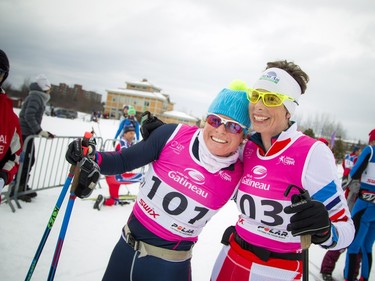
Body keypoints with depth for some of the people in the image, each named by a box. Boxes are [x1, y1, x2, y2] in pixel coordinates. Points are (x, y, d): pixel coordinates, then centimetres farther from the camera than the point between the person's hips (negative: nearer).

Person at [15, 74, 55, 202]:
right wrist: (39, 131, -24)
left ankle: (23, 187, 23)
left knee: (29, 160, 14)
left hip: (27, 133, 10)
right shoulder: (36, 97, -13)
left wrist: (41, 131, 13)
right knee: (26, 161, -6)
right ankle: (17, 189, 1)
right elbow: (29, 115, -23)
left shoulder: (39, 97, 16)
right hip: (25, 133, -10)